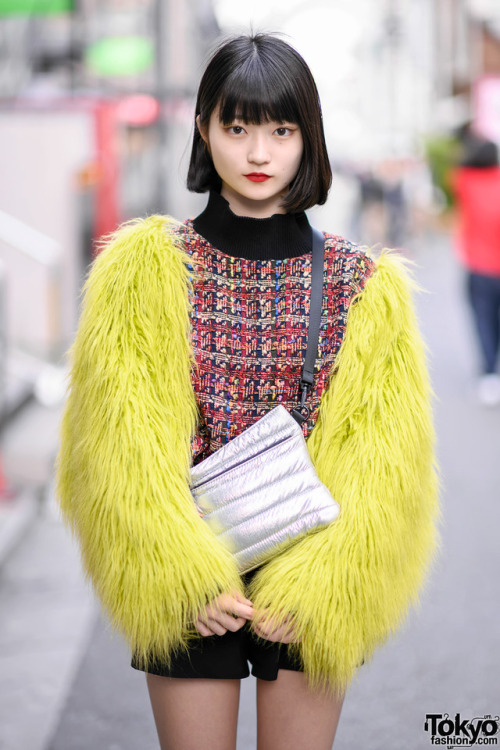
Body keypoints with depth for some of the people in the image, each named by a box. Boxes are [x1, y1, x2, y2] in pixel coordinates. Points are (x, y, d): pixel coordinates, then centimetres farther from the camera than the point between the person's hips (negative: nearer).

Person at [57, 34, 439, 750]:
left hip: (315, 584, 1)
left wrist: (312, 585, -11)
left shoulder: (365, 284, 0)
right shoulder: (147, 265, -3)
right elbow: (122, 443, -7)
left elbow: (380, 461, -3)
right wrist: (189, 575, -13)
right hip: (183, 582, -1)